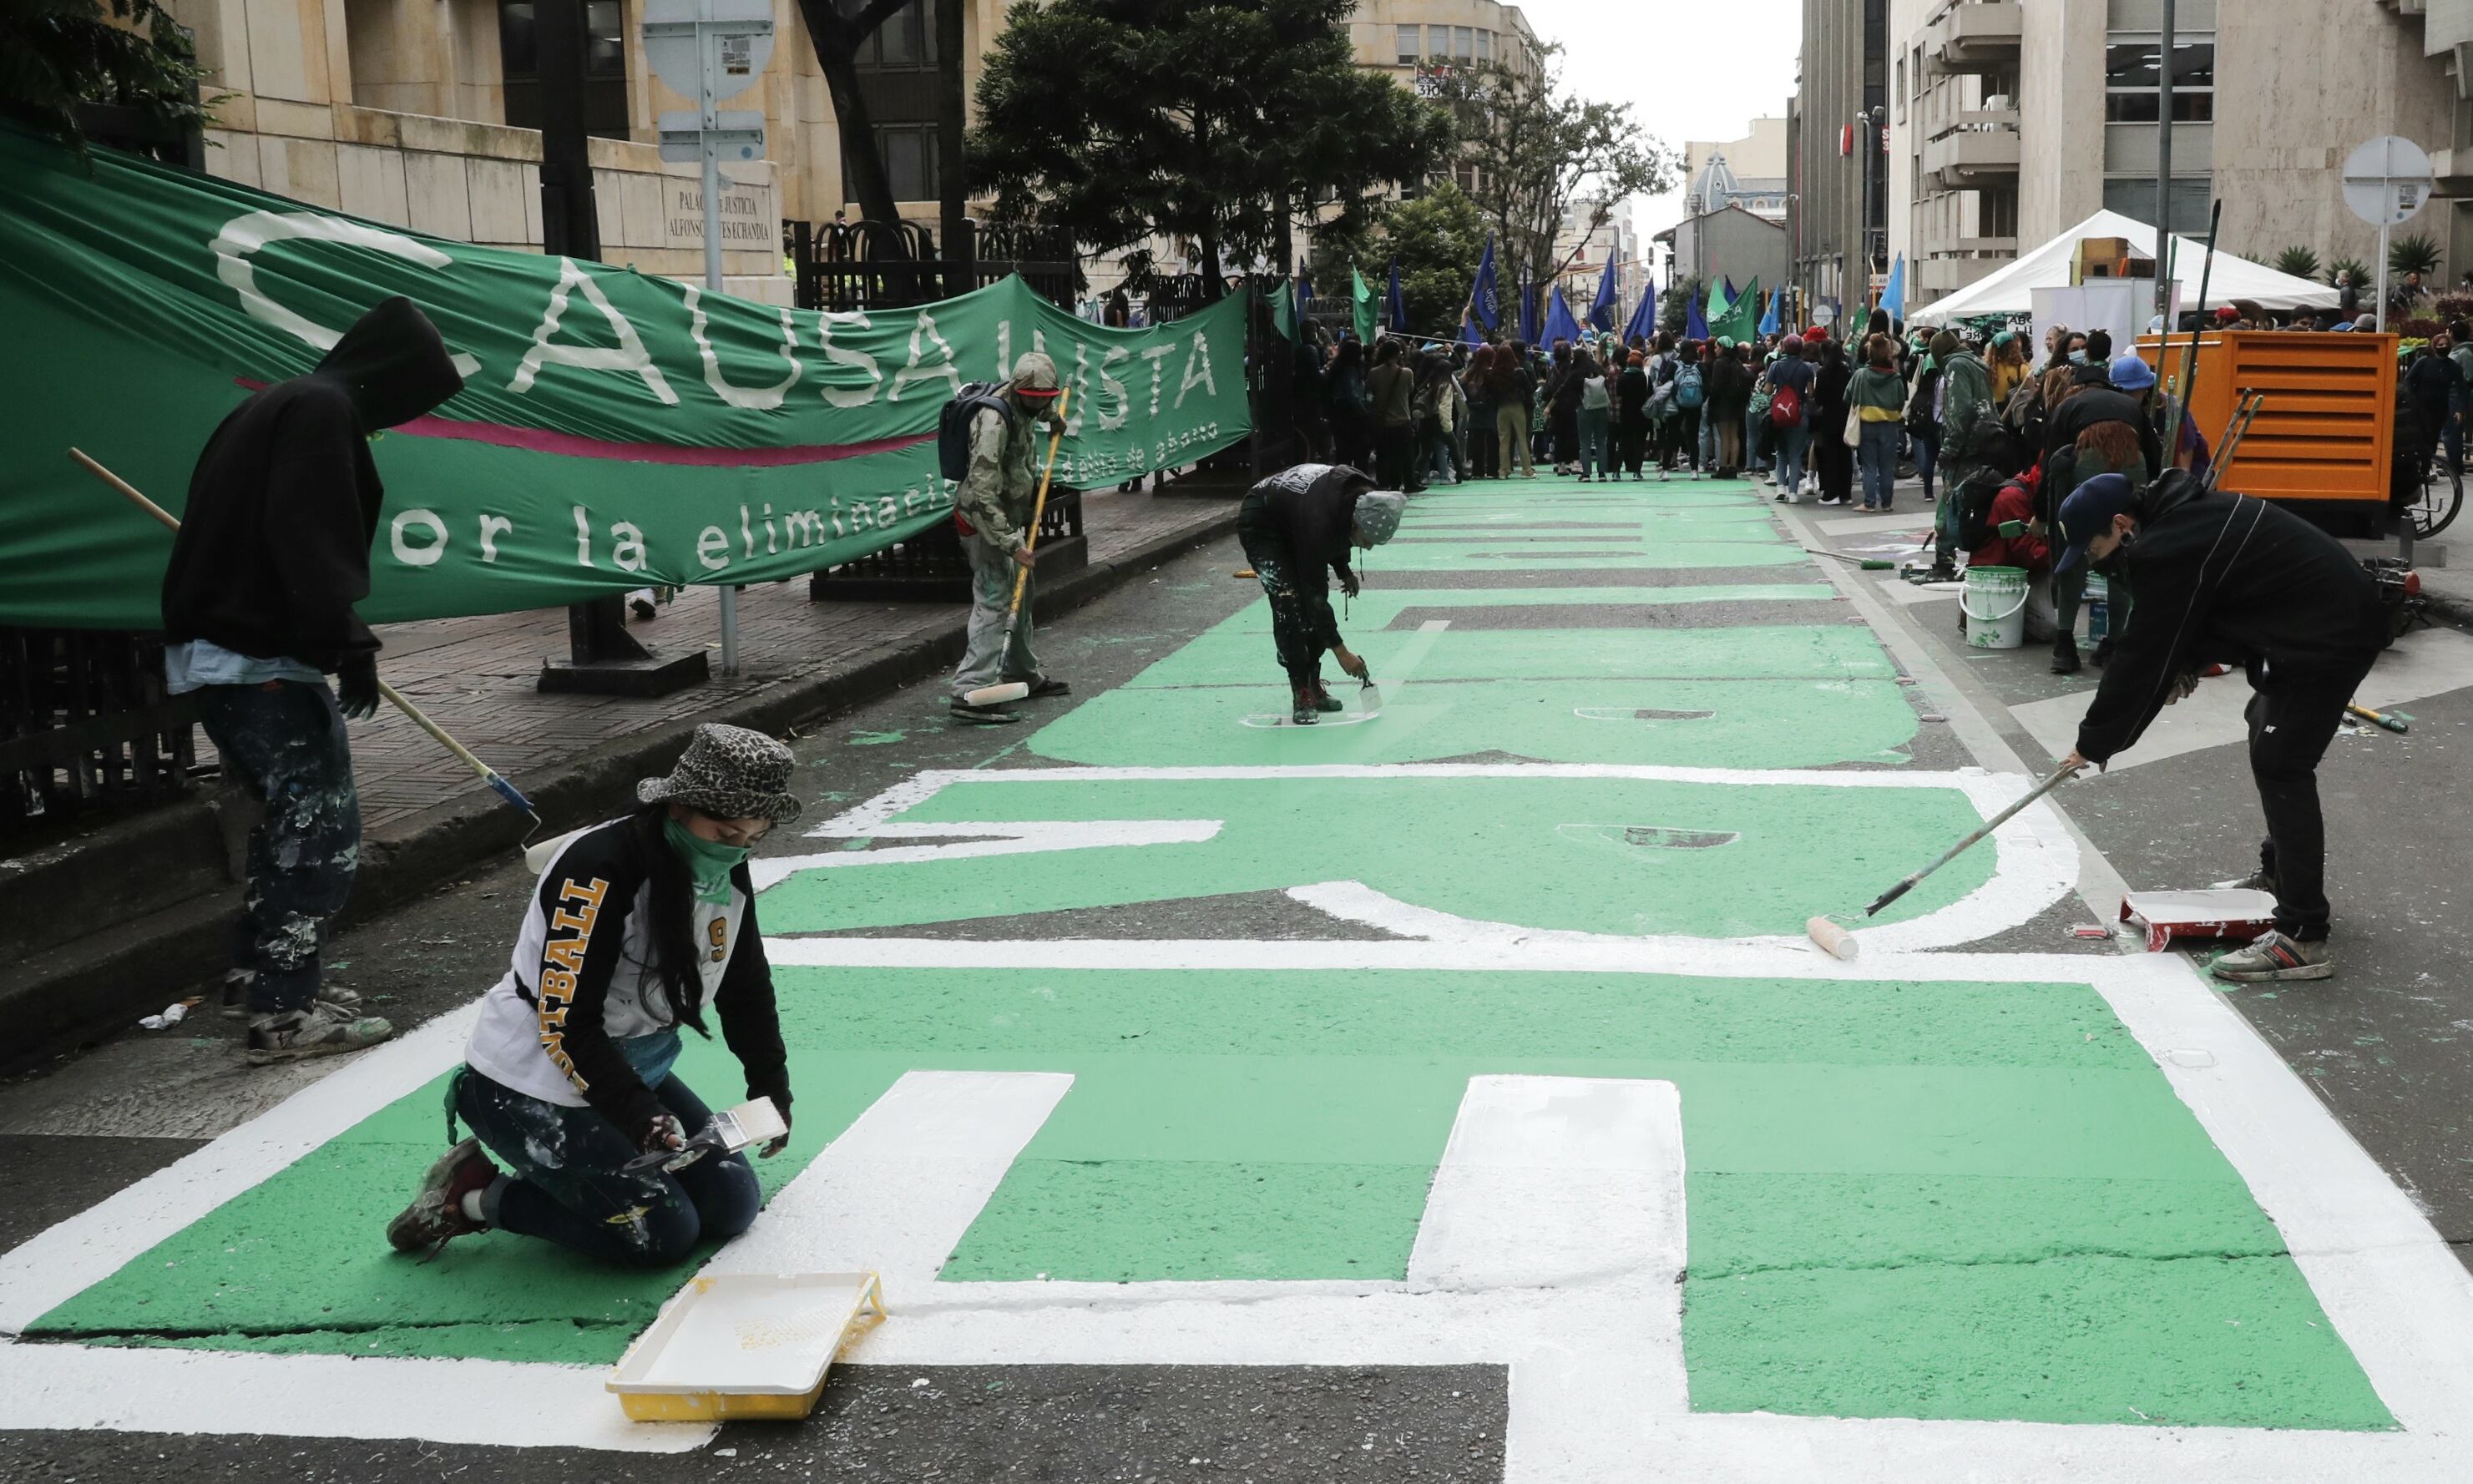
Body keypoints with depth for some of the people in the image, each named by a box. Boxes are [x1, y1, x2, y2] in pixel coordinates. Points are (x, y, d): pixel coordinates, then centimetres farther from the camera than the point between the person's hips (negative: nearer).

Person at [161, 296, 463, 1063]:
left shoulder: (281, 404, 19)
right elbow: (306, 537, -23)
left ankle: (259, 972, 29)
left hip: (217, 649, 10)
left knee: (294, 817, 20)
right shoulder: (322, 410, -12)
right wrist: (346, 644, -23)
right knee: (323, 825, -6)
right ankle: (284, 1011, -4)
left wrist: (333, 640, 25)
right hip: (258, 658, -10)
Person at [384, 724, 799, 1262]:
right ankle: (478, 1197, 0)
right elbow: (565, 1025, -29)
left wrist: (771, 1088, 13)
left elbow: (747, 989, 14)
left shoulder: (728, 873, -2)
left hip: (635, 1071, 8)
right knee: (663, 1233, -16)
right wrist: (642, 1117, -35)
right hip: (532, 1088, -8)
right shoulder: (600, 867, -27)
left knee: (731, 1203, -1)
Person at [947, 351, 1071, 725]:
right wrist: (1011, 543, -33)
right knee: (995, 601, -17)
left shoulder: (1024, 406, 1)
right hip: (983, 520, -10)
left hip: (1010, 515, 10)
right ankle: (970, 692, -23)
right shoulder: (995, 421, -27)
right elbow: (984, 493, -32)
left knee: (1021, 595, 18)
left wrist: (1052, 418, 17)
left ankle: (1022, 674, 34)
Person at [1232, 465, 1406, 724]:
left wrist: (1344, 570, 1)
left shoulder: (1366, 497, -21)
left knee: (1313, 604, 0)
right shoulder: (1319, 520, -42)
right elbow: (1314, 592, -36)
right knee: (1289, 605, -20)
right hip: (1260, 525, -8)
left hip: (1293, 521, 8)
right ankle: (1301, 694, -15)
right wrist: (1340, 651, -32)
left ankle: (1313, 684, 11)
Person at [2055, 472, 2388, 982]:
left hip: (2329, 635, -11)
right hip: (2338, 615, 11)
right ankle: (2282, 872, 45)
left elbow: (2142, 657, -16)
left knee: (2280, 766, -12)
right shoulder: (2181, 515, 8)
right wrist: (2186, 666, 5)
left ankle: (2301, 937, -14)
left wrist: (2095, 742, -7)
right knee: (2267, 729, 26)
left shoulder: (2167, 553, -23)